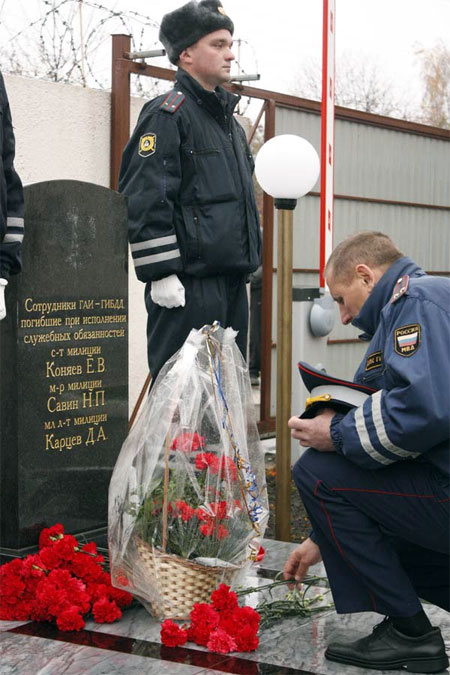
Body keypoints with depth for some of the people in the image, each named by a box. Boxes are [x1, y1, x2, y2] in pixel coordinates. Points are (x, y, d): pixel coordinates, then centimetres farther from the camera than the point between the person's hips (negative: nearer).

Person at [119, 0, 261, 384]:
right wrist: (160, 274, -19)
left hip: (231, 281, 9)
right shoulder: (169, 114, -7)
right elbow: (145, 200, -15)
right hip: (188, 284, -9)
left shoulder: (228, 121, 21)